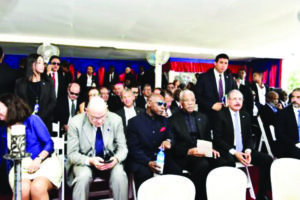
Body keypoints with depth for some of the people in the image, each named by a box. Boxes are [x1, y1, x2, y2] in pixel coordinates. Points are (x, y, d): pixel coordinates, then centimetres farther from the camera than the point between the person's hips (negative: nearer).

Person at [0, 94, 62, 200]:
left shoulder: (32, 120, 5)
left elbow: (49, 144, -2)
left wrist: (38, 160, -15)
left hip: (44, 163, -2)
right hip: (19, 167, 3)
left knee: (38, 188, -34)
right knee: (22, 190, -32)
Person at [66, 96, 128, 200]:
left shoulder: (116, 120, -8)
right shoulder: (75, 123, -12)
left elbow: (122, 148, 0)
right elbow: (72, 154, -9)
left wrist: (117, 158, -23)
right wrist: (90, 161, -28)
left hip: (110, 162, 1)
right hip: (85, 162, -1)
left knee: (119, 175, -29)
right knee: (84, 176, -32)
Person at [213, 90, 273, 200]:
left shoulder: (246, 116, 13)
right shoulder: (221, 115, -3)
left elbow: (249, 137, 14)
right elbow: (217, 139, -9)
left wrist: (248, 151, -7)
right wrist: (233, 152, -18)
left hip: (243, 151, 6)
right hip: (227, 153, -6)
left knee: (268, 159, -12)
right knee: (230, 162, -38)